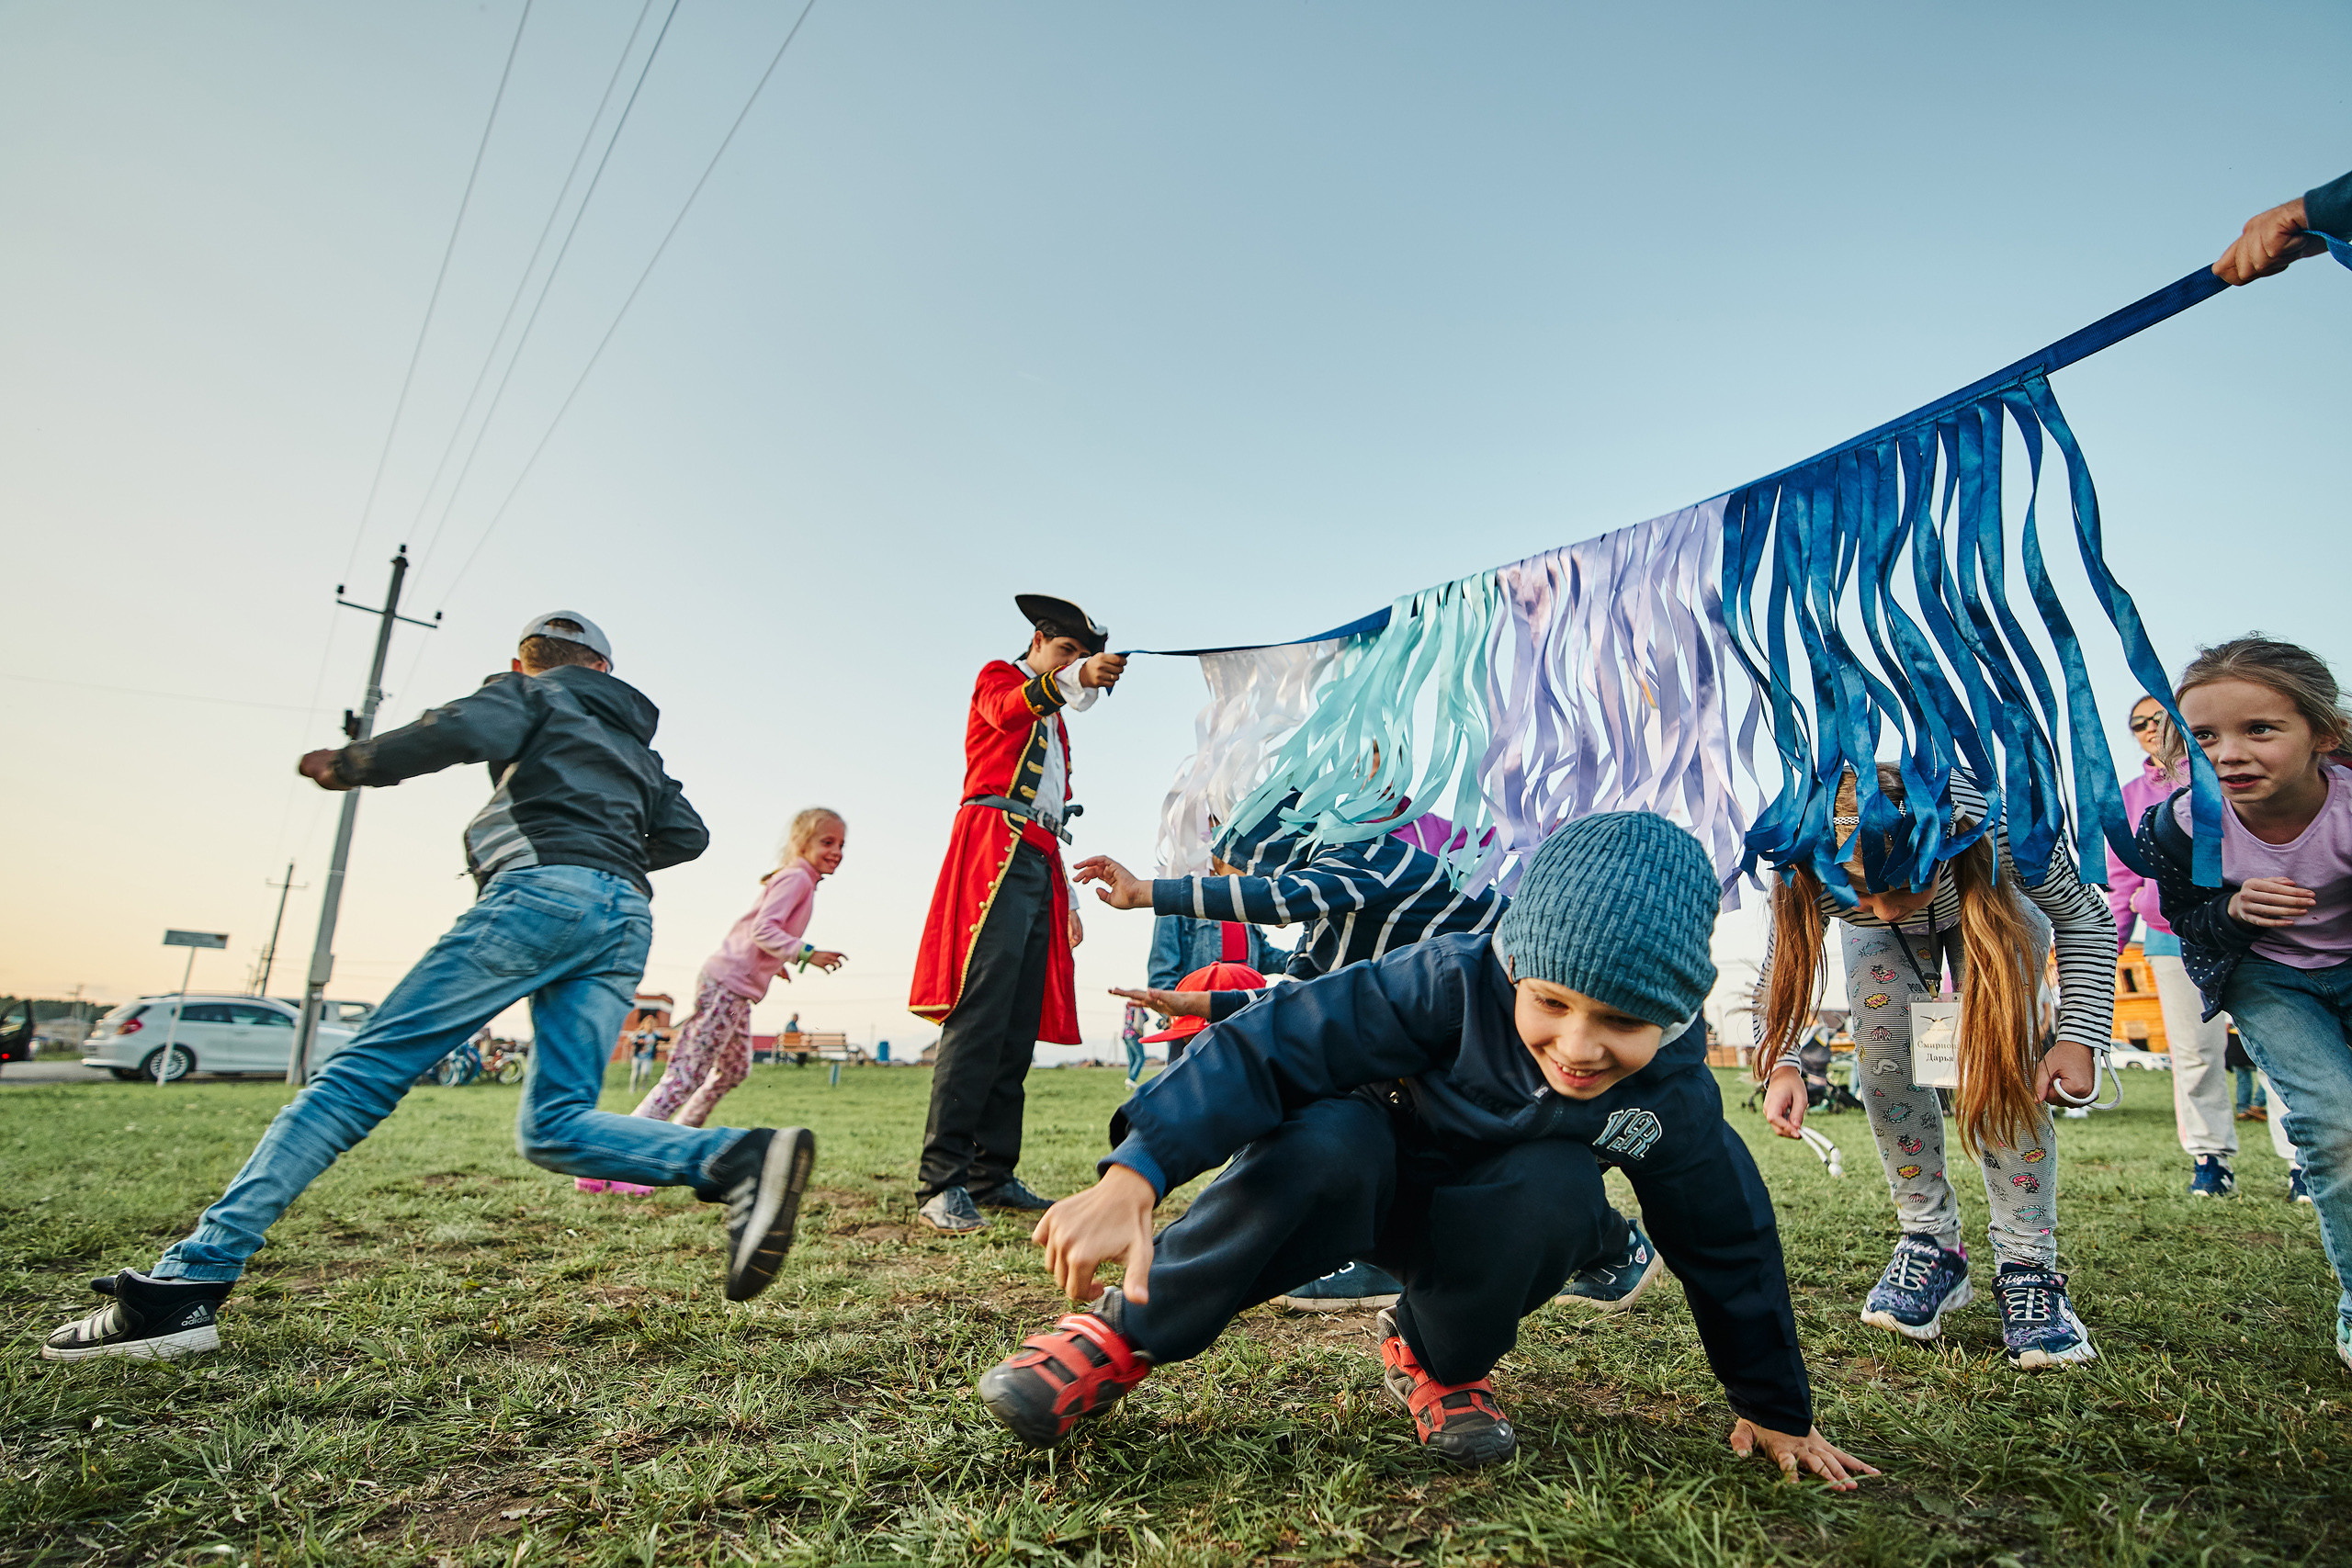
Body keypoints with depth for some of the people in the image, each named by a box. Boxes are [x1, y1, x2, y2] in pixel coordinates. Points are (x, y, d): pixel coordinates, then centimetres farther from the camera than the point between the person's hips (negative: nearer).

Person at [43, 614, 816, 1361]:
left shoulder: (529, 694, 18)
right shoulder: (637, 746, 34)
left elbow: (466, 730, -5)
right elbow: (687, 833, 23)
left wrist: (348, 765, 9)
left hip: (543, 890, -6)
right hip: (628, 919, 6)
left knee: (368, 1069, -6)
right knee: (553, 1128, -2)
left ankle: (187, 1282, -12)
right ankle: (739, 1159, -23)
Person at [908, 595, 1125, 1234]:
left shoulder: (1057, 723, 33)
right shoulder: (998, 676, 10)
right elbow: (1011, 706, -17)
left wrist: (1068, 901, 24)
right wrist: (1074, 677, -37)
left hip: (1039, 866, 8)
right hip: (996, 851, -8)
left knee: (1019, 1027, 3)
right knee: (979, 1013, -17)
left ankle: (991, 1175, 6)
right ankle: (941, 1181, -16)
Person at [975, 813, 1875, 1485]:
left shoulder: (1674, 1094, -19)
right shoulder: (1455, 982, -33)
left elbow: (1725, 1243, -2)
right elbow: (1277, 1043, -39)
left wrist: (1775, 1410, 9)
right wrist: (1135, 1177, -50)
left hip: (1486, 1231, 3)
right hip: (1364, 1189, -3)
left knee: (1558, 1186, -32)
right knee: (1328, 1140, -39)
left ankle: (1438, 1363, -3)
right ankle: (1128, 1333, -19)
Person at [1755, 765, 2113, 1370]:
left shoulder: (2006, 825, -43)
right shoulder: (1812, 870, -40)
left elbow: (2085, 919, -21)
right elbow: (1781, 972, -22)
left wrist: (2079, 1037, -30)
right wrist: (1781, 1065, -37)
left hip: (1994, 903, -1)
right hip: (1887, 940, 1)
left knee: (2001, 1054, -20)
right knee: (1883, 1048, -18)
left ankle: (2029, 1272, -9)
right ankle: (1932, 1248, -1)